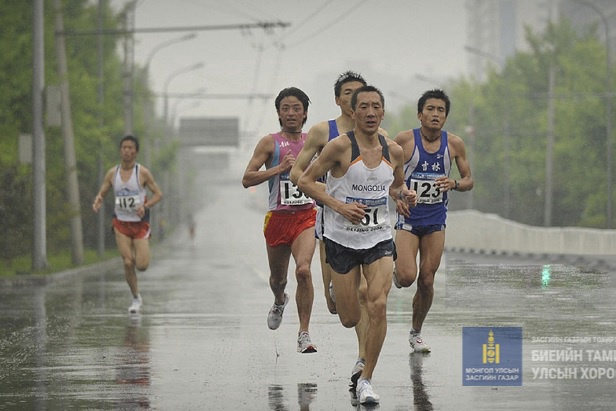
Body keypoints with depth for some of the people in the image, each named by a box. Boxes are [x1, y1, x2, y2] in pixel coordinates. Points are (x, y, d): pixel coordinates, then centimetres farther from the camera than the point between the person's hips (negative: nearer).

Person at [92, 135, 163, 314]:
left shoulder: (142, 173, -7)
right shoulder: (112, 173, 2)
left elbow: (158, 194, -2)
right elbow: (101, 194, 9)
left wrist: (145, 206, -20)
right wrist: (97, 201, -15)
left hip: (140, 223, -2)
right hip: (121, 223, 2)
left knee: (142, 265, -9)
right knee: (128, 263, -7)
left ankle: (140, 253, 29)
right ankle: (136, 298, 11)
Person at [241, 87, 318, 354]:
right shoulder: (270, 143, 0)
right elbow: (247, 179, -6)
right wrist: (280, 168, -15)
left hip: (306, 217, 0)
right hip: (278, 218, 0)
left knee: (303, 269, -23)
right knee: (278, 277, 16)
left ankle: (304, 334, -18)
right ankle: (279, 302, 54)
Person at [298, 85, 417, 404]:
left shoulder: (394, 151, 2)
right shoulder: (341, 146, -13)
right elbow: (305, 181, -9)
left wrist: (404, 195, -3)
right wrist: (339, 206, -19)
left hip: (379, 239, 2)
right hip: (342, 239, -2)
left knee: (378, 306, -17)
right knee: (349, 320, 3)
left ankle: (366, 379, -6)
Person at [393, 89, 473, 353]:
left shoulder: (454, 144, -3)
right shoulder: (404, 140, -9)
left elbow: (469, 181, 6)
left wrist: (454, 184, -16)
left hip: (436, 220, 2)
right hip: (408, 217, -2)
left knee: (426, 280, 4)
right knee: (407, 277, -16)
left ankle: (416, 333, 23)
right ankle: (396, 271, 22)